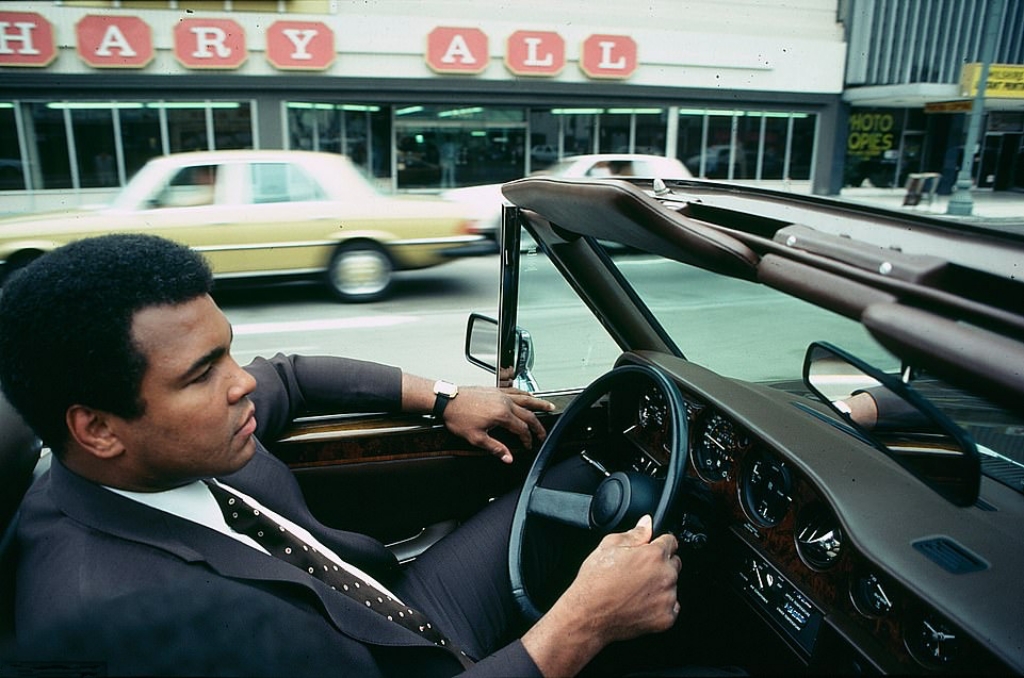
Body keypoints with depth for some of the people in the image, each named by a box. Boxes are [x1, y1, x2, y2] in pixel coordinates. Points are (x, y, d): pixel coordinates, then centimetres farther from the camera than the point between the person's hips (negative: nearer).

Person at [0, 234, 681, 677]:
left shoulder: (184, 438, -11)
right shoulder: (112, 617, -35)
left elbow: (291, 376, 8)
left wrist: (446, 400, 5)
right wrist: (585, 622, -33)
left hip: (393, 603, 7)